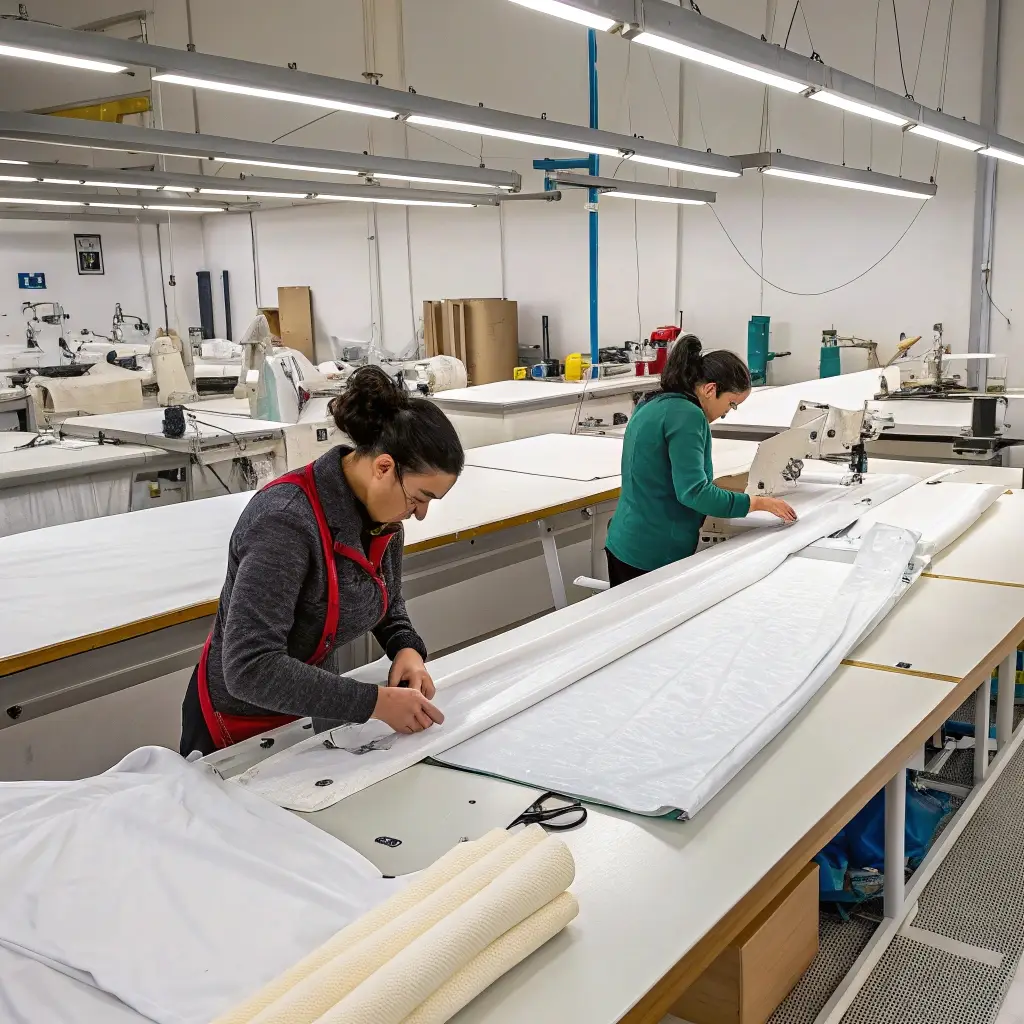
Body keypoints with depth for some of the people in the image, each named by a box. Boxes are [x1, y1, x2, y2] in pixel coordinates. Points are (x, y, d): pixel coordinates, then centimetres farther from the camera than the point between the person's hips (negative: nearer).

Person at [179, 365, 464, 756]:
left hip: (312, 708, 7)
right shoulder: (286, 522, -33)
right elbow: (249, 668, -37)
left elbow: (386, 605, 7)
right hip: (241, 728, -7)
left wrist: (408, 649, -14)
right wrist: (376, 702, -36)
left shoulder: (380, 509, -10)